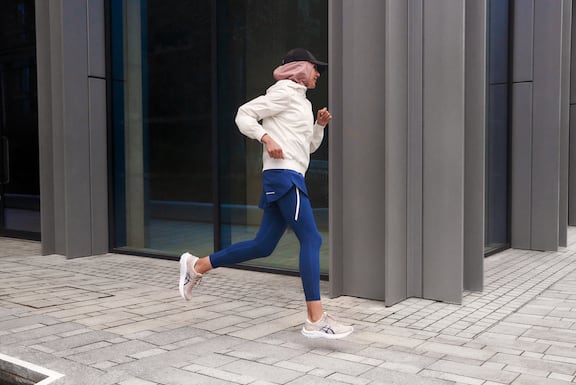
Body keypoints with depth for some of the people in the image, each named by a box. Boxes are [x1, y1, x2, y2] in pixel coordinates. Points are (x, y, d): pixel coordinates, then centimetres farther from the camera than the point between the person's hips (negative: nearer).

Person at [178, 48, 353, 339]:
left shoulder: (302, 101, 27)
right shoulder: (284, 92, -2)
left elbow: (310, 146, 29)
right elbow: (244, 114, -8)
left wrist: (320, 124, 13)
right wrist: (267, 138, -20)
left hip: (287, 178, 10)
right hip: (284, 175, -10)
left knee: (262, 245, 7)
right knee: (311, 239, -14)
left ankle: (196, 267, 16)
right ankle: (316, 320, -14)